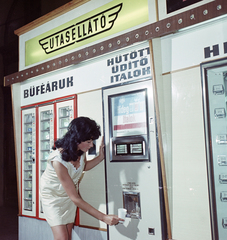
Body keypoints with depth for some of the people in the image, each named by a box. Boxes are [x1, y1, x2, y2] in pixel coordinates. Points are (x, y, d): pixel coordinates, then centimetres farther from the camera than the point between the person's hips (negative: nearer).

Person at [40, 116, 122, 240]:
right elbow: (75, 199, -33)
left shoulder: (80, 150, -18)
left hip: (70, 193, 6)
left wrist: (100, 157, -13)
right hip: (52, 194, -5)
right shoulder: (58, 160, -38)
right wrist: (103, 217, -31)